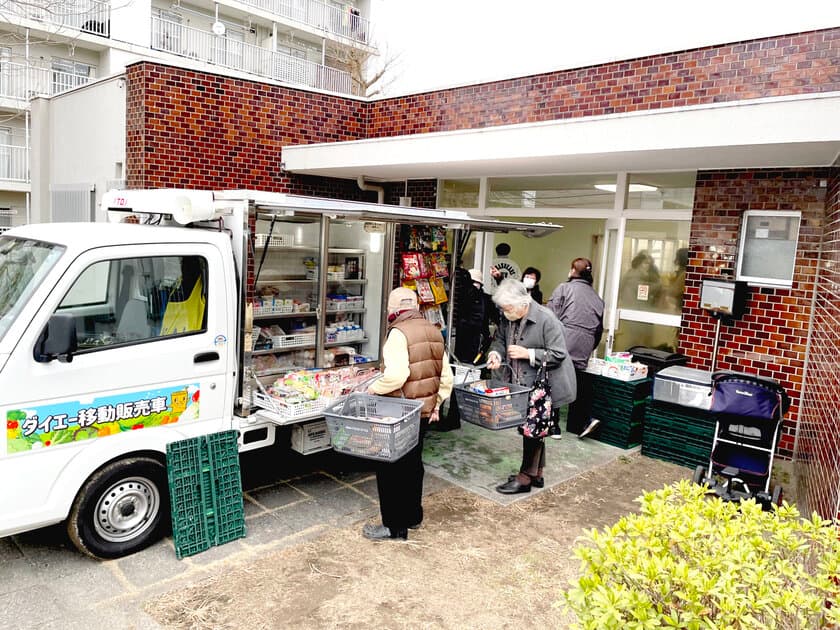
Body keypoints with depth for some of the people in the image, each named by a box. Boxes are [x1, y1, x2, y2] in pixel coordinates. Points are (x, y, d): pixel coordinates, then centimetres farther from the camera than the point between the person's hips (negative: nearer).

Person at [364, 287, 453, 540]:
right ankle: (413, 516, 34)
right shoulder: (433, 332, 8)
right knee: (413, 463, 21)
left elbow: (397, 375, -28)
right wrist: (436, 403, 15)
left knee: (391, 468, 4)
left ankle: (395, 526, 12)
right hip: (425, 412, 8)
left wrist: (375, 389, -12)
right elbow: (446, 378, 9)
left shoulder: (399, 333, -17)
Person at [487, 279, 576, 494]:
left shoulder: (546, 319, -22)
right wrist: (496, 353, -10)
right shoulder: (509, 319, -1)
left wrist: (527, 354, -24)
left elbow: (558, 355, -20)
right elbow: (499, 339, 13)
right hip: (523, 385, 8)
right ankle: (537, 474, 32)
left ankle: (525, 478, 11)